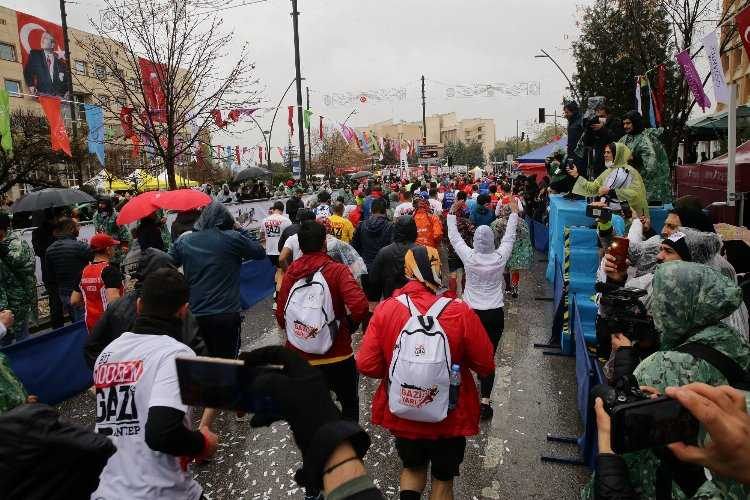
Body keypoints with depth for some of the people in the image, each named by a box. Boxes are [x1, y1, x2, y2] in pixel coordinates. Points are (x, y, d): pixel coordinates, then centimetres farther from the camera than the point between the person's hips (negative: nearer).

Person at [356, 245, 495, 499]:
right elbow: (485, 366, -13)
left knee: (413, 468, 29)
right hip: (449, 420, -1)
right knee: (443, 477, 24)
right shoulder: (461, 313, -21)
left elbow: (367, 365, -15)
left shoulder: (385, 309, -17)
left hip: (402, 416, 2)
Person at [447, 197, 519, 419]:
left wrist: (452, 213, 15)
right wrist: (514, 211, 20)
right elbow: (509, 236, 7)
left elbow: (454, 237, 2)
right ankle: (485, 401, 0)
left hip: (472, 312, 0)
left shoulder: (469, 257, -12)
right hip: (495, 313, 1)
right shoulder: (500, 257, -9)